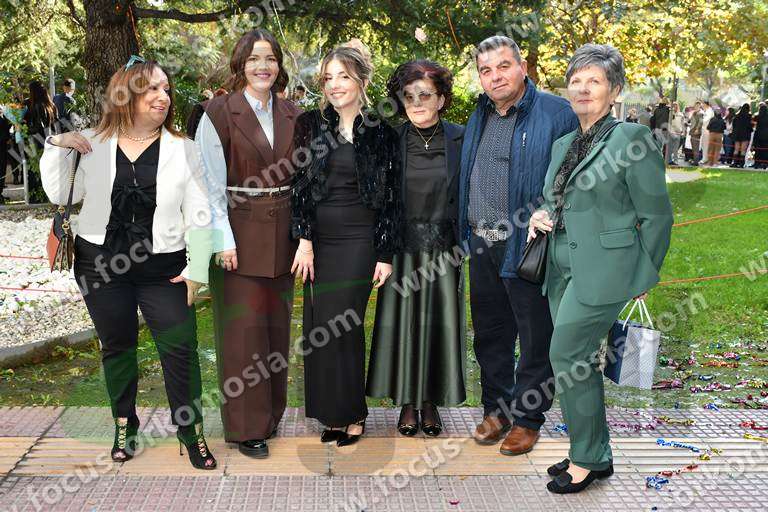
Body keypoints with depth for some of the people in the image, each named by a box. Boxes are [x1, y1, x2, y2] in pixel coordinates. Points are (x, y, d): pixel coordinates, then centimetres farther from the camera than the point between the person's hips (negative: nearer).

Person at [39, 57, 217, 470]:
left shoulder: (181, 149, -1)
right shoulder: (94, 144, 1)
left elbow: (198, 214, -2)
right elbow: (61, 195, 3)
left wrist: (197, 269, -7)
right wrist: (57, 147, -9)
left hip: (163, 268, -1)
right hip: (101, 265, 1)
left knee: (180, 349, -3)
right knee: (117, 347, 14)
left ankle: (190, 431, 14)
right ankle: (124, 426, 32)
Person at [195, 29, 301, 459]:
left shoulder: (292, 115, 8)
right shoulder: (219, 112, -5)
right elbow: (212, 182, -8)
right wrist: (224, 241, -14)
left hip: (282, 234, 5)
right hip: (239, 230, -4)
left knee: (277, 324, 12)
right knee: (242, 328, 0)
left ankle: (272, 412, 27)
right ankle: (246, 426, 11)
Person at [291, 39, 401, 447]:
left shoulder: (380, 133, 0)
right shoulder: (311, 124, 5)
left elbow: (390, 197, 1)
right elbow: (300, 184, 2)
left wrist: (386, 254, -2)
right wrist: (304, 240, -6)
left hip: (358, 241, -3)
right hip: (318, 238, 3)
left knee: (340, 326, -5)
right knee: (318, 327, 4)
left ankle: (352, 414, 10)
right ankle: (330, 413, 17)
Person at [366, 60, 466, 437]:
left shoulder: (459, 139, -1)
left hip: (443, 248, 0)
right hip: (403, 247, 0)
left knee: (439, 321, 6)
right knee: (403, 321, 4)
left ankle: (431, 403, 20)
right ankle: (407, 403, 18)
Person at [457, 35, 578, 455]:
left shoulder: (556, 114, -9)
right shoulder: (479, 118, 13)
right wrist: (467, 233, 14)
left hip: (528, 247, -6)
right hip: (482, 246, 7)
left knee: (535, 338, 5)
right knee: (490, 334, 16)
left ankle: (527, 419, 19)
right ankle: (496, 409, 31)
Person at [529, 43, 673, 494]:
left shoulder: (631, 139, -9)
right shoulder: (563, 145, 14)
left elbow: (657, 215, -6)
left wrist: (644, 277, -3)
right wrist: (540, 218, 3)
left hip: (603, 270, -7)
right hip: (564, 269, 8)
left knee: (567, 358, -8)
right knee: (581, 362, 12)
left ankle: (589, 460, 7)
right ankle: (594, 454, 25)